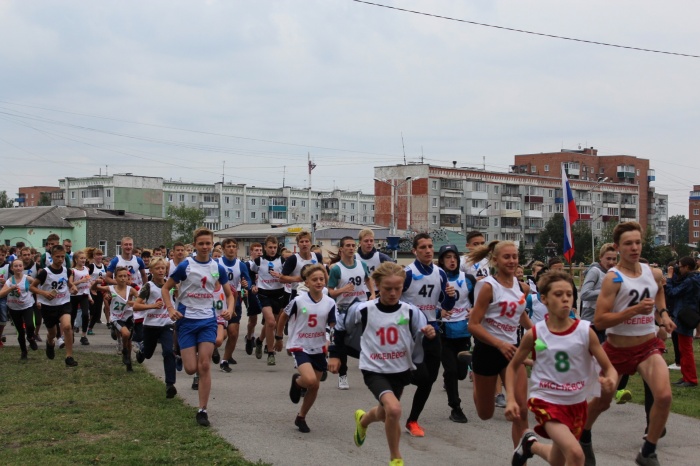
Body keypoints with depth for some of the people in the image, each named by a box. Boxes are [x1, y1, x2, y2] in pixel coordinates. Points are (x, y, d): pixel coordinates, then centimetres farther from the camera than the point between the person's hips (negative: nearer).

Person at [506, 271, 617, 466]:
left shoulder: (585, 331, -11)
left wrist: (611, 381, -31)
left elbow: (609, 368, -7)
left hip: (576, 403, 3)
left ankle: (531, 444, 52)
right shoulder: (534, 334, -12)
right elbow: (513, 366, 3)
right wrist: (511, 400, -10)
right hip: (547, 401, -3)